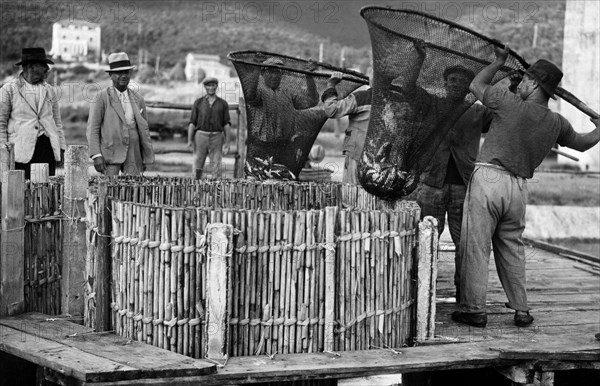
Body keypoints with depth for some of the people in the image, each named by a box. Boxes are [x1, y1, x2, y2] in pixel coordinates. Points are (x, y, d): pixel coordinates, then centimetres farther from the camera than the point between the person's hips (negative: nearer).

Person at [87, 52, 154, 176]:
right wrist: (96, 155, -14)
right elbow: (92, 128, -4)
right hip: (110, 152, -4)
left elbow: (144, 129, 17)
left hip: (133, 155, 4)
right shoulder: (102, 98, -1)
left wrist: (146, 158, 14)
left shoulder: (138, 99, 12)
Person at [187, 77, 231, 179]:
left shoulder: (223, 104, 6)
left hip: (216, 137, 0)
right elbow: (192, 123, 3)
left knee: (217, 166, -7)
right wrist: (189, 140, -7)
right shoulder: (198, 102, 6)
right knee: (197, 167, 1)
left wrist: (227, 142, -5)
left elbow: (227, 124, 3)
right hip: (201, 136, 0)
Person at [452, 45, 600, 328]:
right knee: (512, 247, 16)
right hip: (519, 187, 5)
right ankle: (521, 310, 18)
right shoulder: (557, 124, 6)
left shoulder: (511, 105, -9)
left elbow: (477, 85, 7)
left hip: (488, 178, -5)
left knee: (476, 246, 0)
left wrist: (499, 62, 21)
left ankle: (474, 309, 1)